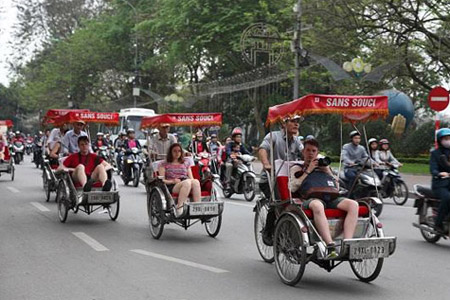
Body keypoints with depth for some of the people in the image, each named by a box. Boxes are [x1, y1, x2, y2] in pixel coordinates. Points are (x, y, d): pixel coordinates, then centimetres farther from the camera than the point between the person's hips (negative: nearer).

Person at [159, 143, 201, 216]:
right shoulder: (164, 165, 19)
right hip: (172, 186, -3)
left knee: (196, 181, -35)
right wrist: (172, 181, -10)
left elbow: (191, 178, 23)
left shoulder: (186, 164, 30)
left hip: (188, 185, 3)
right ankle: (179, 207, -47)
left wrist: (192, 180, -2)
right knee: (187, 182, -38)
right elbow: (161, 180, 7)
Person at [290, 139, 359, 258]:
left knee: (353, 205, -26)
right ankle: (330, 246, -49)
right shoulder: (297, 168, 27)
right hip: (311, 198, -4)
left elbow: (337, 188, 29)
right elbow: (292, 188, 7)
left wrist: (328, 171, 18)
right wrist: (308, 171, 10)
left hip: (332, 198, 4)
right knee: (317, 206, -42)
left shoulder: (324, 166, 37)